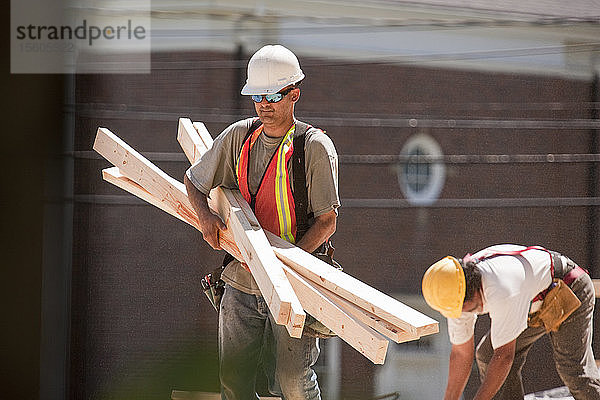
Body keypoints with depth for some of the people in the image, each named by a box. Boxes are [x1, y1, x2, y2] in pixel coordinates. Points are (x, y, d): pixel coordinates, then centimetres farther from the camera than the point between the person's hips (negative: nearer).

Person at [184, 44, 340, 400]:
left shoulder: (315, 147, -10)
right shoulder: (239, 136, 4)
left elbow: (327, 222, -11)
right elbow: (193, 181, 18)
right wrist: (205, 215, -5)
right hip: (242, 279, 5)